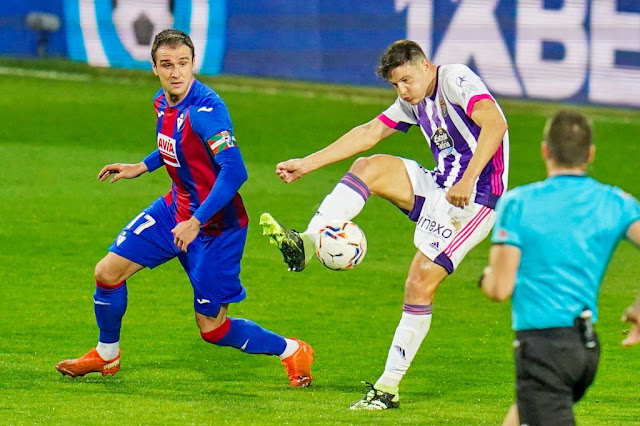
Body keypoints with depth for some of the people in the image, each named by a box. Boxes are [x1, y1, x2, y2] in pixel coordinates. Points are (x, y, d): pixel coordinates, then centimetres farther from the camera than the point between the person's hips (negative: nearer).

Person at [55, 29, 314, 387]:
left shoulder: (206, 108, -27)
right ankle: (106, 356, 28)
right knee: (109, 271, 4)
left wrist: (196, 222, -37)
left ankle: (292, 351, 21)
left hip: (216, 224, -8)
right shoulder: (163, 102, -1)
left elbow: (235, 171, -35)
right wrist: (142, 167, 17)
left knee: (212, 328, -2)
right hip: (176, 208, 8)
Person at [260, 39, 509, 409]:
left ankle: (389, 387, -5)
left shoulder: (456, 80, -13)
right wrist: (307, 164, 15)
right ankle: (306, 245, -16)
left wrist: (468, 180, -34)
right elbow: (369, 133, 18)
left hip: (474, 199, -8)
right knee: (369, 168, -7)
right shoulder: (414, 103, 14)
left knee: (421, 284, -12)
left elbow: (494, 123, -27)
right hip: (440, 187, 8)